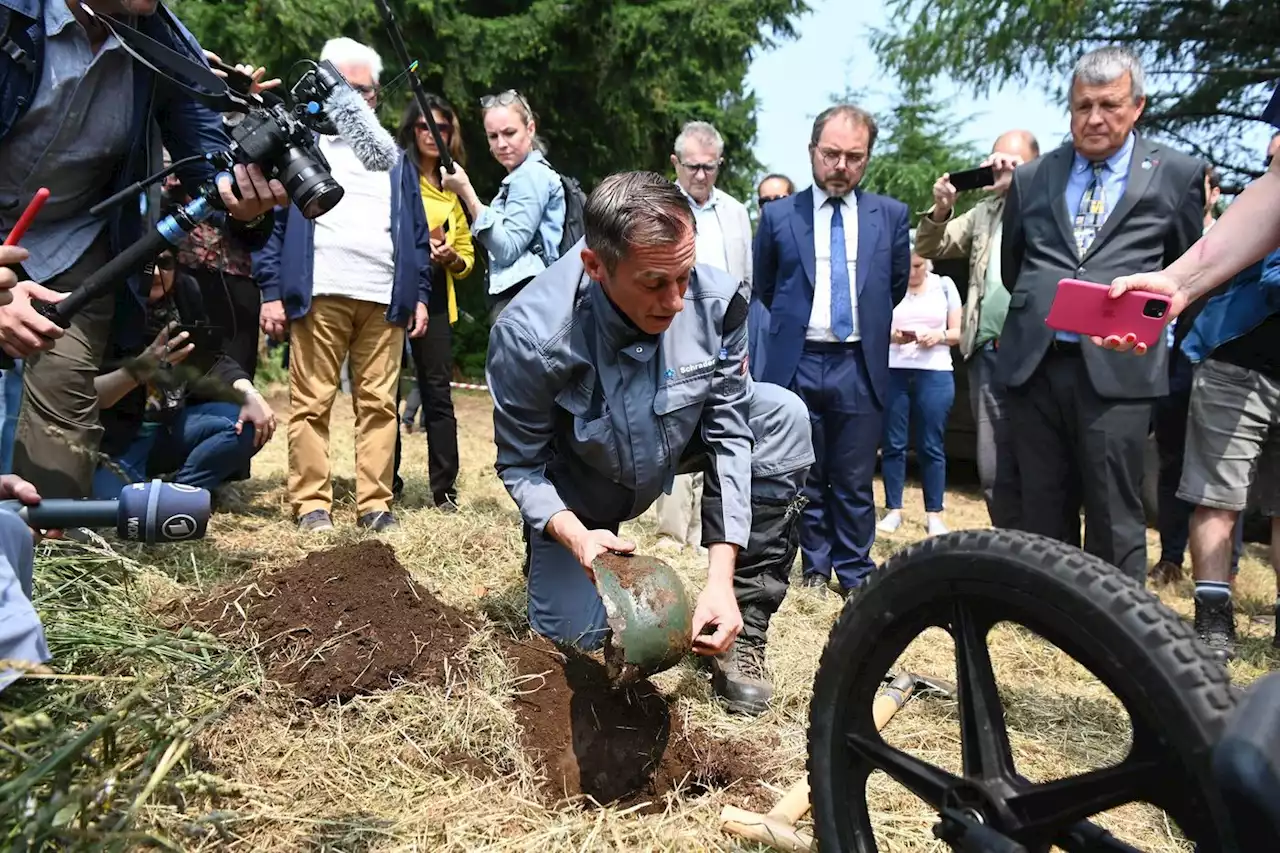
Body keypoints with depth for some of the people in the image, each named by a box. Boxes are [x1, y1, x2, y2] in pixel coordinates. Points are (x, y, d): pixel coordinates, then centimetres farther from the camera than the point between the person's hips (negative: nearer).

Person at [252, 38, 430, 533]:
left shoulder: (395, 156, 23)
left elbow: (417, 232, 19)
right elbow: (272, 219, 6)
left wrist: (420, 295, 9)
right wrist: (272, 292, -3)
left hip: (385, 298, 2)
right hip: (319, 293, -2)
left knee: (379, 403, -1)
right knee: (311, 404, -3)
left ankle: (374, 503, 3)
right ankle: (311, 503, 3)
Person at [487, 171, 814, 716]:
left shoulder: (716, 301, -27)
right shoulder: (529, 337, -34)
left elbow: (729, 433, -20)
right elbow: (520, 465, -19)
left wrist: (721, 577, -27)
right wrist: (575, 536, -39)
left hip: (675, 442, 3)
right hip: (574, 491, -2)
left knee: (783, 417, -22)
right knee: (575, 636, -11)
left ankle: (743, 632, -12)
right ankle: (550, 558, 28)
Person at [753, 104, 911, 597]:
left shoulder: (891, 215, 3)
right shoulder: (778, 216, 2)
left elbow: (897, 284, 16)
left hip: (860, 367, 0)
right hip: (796, 365, 0)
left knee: (854, 481, 7)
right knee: (805, 478, 11)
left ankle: (855, 574, 19)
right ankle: (815, 566, 25)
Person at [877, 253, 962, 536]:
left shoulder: (945, 286, 9)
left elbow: (959, 332, 9)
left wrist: (939, 335, -12)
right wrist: (890, 335, -16)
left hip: (935, 374, 0)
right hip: (892, 373, 0)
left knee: (932, 446, 1)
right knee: (893, 444, 2)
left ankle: (934, 514, 7)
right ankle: (893, 510, 11)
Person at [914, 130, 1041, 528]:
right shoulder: (984, 212, 17)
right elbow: (929, 250, 17)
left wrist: (1019, 180, -18)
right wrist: (941, 210, -3)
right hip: (989, 354, 5)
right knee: (994, 471, 8)